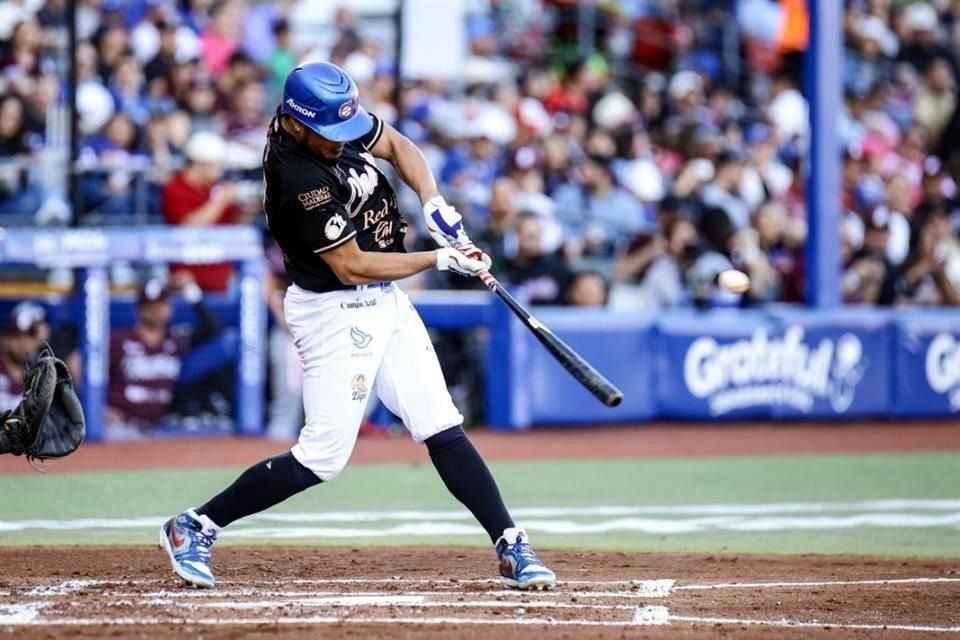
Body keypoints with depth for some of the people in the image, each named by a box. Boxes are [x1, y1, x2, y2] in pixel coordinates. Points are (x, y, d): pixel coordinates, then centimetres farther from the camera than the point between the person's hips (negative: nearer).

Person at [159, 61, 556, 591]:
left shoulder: (336, 125, -3)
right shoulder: (300, 180, -27)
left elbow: (395, 145, 16)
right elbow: (352, 267, -23)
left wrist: (433, 203, -2)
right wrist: (443, 259, -16)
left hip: (384, 304, 8)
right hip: (335, 314, -8)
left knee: (442, 429, 3)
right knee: (323, 456, -7)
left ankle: (512, 548, 3)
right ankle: (195, 528, 5)